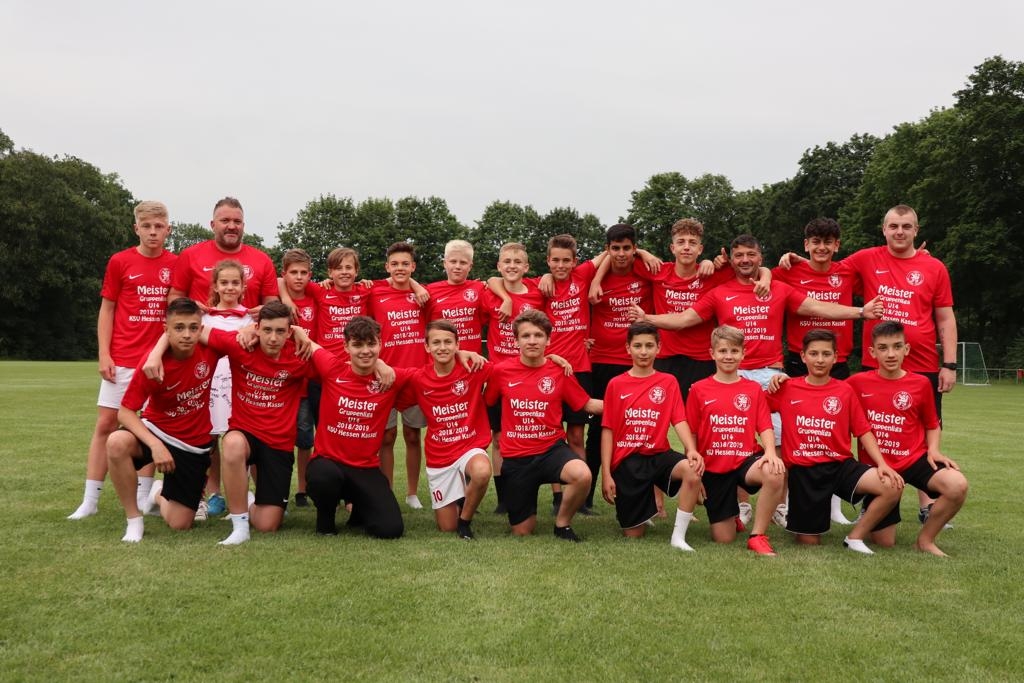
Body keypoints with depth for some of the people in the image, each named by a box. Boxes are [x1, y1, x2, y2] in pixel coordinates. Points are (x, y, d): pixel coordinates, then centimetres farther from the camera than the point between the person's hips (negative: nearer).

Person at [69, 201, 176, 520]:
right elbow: (106, 310, 4)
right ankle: (90, 500, 7)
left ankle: (143, 497, 15)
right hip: (122, 360, -1)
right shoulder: (119, 262, 1)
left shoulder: (177, 265, 3)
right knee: (106, 423, 0)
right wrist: (104, 354, -5)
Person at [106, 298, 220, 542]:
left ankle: (160, 494, 37)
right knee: (117, 443, -36)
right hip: (156, 431, -1)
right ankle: (134, 519, -15)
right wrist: (155, 445, -33)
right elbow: (125, 412, -20)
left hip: (194, 445, 1)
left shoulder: (210, 348, -16)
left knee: (179, 524, -1)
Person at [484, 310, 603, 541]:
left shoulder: (559, 371, -4)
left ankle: (562, 523, -5)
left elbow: (587, 404, 6)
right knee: (522, 532, 4)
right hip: (515, 457, 0)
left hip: (551, 449, 0)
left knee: (582, 475, -35)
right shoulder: (501, 371, -5)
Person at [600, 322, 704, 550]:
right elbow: (607, 430, 1)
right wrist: (606, 474, -5)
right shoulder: (616, 384, 3)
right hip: (626, 461, 0)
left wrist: (692, 450, -26)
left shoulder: (668, 382, 4)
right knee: (633, 534, 0)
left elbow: (679, 421, -5)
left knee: (693, 469, -34)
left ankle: (678, 536, -19)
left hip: (658, 455, 0)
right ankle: (647, 508, 37)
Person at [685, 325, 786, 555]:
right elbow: (690, 435, 4)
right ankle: (732, 515, 39)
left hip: (746, 460, 0)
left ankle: (757, 535, -17)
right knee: (723, 539, 0)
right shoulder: (699, 390, 2)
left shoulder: (754, 389, 6)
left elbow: (765, 427, -2)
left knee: (776, 474, -36)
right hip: (713, 468, 0)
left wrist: (770, 452, -23)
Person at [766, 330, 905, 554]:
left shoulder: (845, 391, 3)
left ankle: (855, 537, -4)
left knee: (892, 487, -24)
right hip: (803, 470, -1)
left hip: (840, 465, 1)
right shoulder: (787, 388, 1)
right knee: (809, 543, 0)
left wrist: (882, 464, -10)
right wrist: (774, 383, -7)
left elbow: (863, 431, 3)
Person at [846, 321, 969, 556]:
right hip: (876, 465, -1)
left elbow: (932, 425, 10)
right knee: (884, 542, -2)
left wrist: (933, 450, -6)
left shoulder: (921, 383, -2)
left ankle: (925, 540, -6)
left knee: (957, 485, -30)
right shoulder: (858, 382, -5)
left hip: (914, 459, 1)